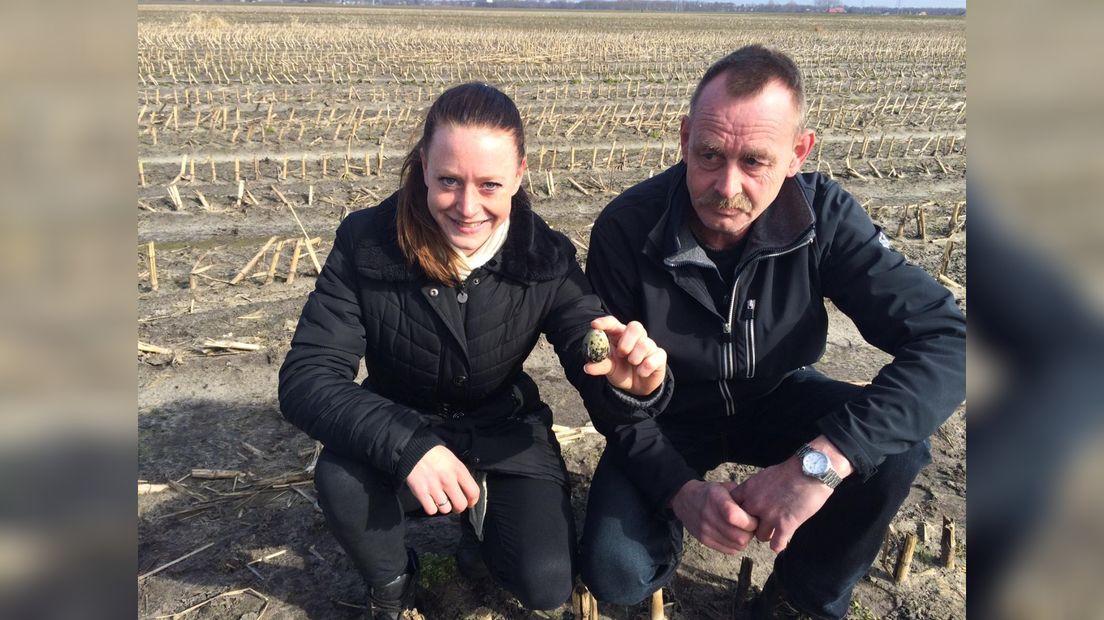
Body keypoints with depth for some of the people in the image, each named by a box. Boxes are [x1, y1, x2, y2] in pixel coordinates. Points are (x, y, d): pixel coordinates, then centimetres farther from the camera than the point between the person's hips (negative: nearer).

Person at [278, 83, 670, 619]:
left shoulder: (547, 258, -19)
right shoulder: (366, 243, -23)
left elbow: (598, 378, -20)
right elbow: (305, 379, -26)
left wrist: (633, 384, -47)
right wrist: (407, 445, -43)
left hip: (502, 435, 1)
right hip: (400, 431, 0)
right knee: (341, 479, -32)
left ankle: (483, 507, 21)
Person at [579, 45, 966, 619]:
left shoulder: (824, 216, -22)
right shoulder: (626, 228, -24)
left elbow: (947, 340, -29)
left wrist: (822, 460, -42)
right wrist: (678, 488, -33)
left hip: (772, 400, 2)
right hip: (667, 416, -1)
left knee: (896, 446, -26)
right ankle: (669, 516, 15)